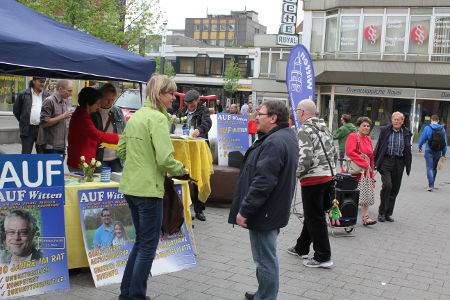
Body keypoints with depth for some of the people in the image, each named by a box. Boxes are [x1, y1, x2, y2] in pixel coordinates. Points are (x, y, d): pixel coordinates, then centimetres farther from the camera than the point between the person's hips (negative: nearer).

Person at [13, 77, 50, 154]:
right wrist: (24, 121, 9)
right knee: (26, 154, 3)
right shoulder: (23, 94, 2)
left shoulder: (47, 96, 7)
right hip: (28, 129, -1)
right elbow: (16, 110, 11)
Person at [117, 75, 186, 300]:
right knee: (148, 246, 3)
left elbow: (121, 151, 18)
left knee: (141, 241, 20)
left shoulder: (135, 116, 12)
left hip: (130, 187, 9)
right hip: (148, 189, -9)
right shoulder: (157, 118, -15)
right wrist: (180, 169, -5)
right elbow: (165, 158, -22)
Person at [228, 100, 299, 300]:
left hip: (265, 213, -11)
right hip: (274, 210, 11)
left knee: (265, 260, 1)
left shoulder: (274, 143, -23)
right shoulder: (288, 137, 13)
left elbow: (263, 182, -28)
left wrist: (244, 210, -21)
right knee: (267, 258, 22)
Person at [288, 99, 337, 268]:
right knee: (311, 215, 19)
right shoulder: (324, 128, 13)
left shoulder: (305, 130, -15)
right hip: (327, 176, 9)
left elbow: (305, 159, -24)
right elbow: (334, 154, 16)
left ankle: (323, 257, 7)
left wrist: (296, 174, -8)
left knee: (315, 219, 1)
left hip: (313, 179, -9)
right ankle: (301, 248, 33)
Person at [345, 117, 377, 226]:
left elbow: (371, 157, 19)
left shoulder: (368, 139, 14)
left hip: (366, 171, 6)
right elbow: (350, 152, -22)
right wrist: (365, 164, -21)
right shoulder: (353, 137, -9)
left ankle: (365, 218, 0)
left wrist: (370, 170, 11)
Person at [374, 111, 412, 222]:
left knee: (395, 188, 5)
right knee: (387, 185, -16)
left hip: (399, 163, 3)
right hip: (386, 160, -3)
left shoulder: (406, 133, 9)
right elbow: (378, 146, 5)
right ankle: (381, 212, -1)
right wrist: (376, 162, 0)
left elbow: (408, 150, 13)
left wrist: (408, 166, 9)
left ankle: (388, 213, 18)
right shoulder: (384, 130, 3)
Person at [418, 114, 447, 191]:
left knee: (429, 168, -4)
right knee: (435, 168, 16)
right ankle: (431, 184, 26)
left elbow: (422, 139, -2)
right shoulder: (442, 129, 3)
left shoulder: (427, 128, -7)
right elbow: (445, 143, 5)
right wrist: (443, 154, 11)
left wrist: (420, 147, 16)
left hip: (429, 151, -3)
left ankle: (431, 185, -15)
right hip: (438, 152, 3)